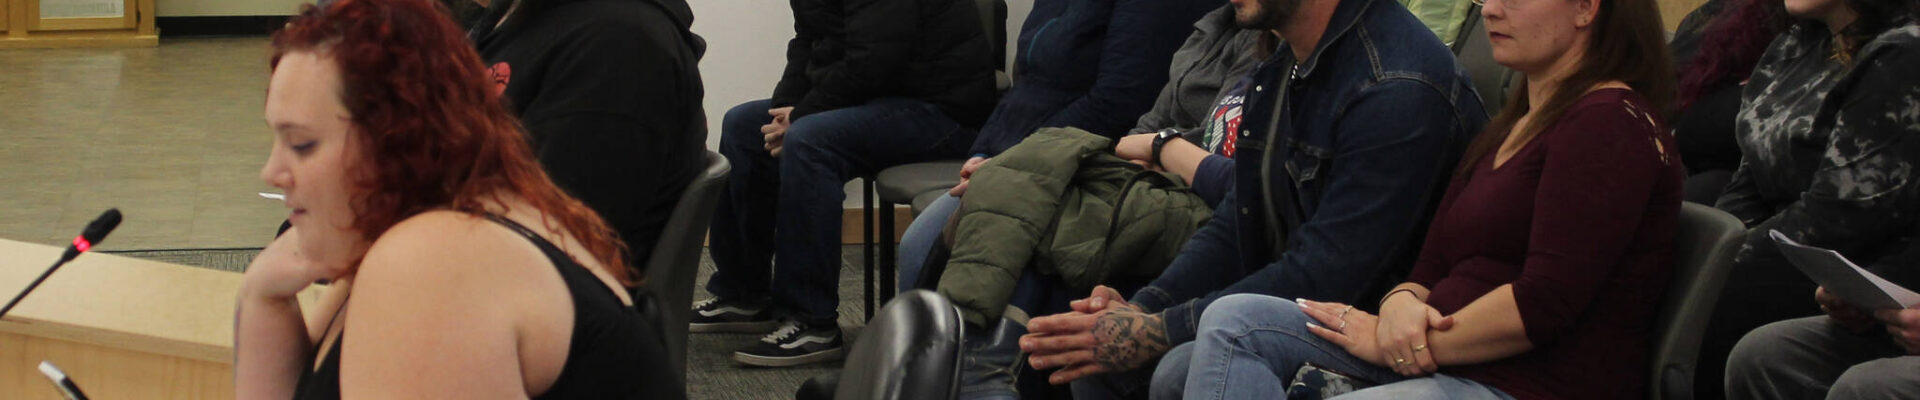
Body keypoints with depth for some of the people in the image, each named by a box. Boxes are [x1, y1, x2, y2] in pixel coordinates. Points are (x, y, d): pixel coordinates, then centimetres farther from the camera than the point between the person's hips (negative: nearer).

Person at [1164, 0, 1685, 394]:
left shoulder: (1611, 125, -10)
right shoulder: (1512, 126, 23)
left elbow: (1544, 302, -18)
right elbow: (1435, 266, 19)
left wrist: (1393, 340, -11)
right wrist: (1401, 303, -7)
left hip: (1533, 384, -10)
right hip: (1442, 359, 10)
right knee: (1233, 321, -4)